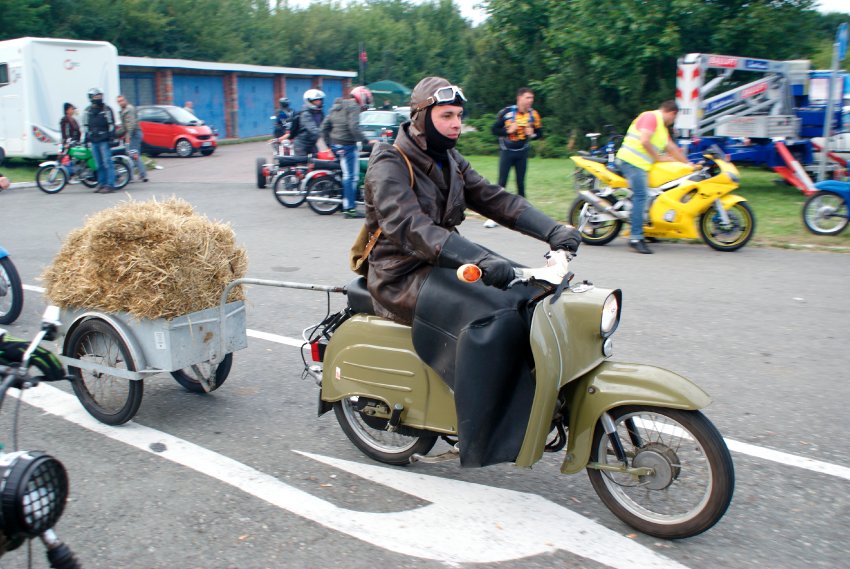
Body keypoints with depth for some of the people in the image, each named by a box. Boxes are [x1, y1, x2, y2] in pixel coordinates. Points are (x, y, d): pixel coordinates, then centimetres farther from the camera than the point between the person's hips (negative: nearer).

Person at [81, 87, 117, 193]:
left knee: (107, 163, -9)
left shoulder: (107, 109, 0)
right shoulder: (87, 111, 14)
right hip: (93, 141, 5)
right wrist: (86, 139, 15)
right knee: (99, 165, 9)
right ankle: (101, 183, 16)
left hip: (104, 141, -5)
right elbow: (86, 126, 19)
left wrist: (111, 138, -10)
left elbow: (111, 125, -3)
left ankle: (110, 185, -10)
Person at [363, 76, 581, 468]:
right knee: (493, 317, -29)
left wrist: (553, 230, -15)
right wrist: (481, 260, -44)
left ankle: (540, 402, -3)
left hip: (446, 264, 8)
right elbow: (411, 229, -31)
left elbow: (496, 200, 1)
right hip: (404, 277, -8)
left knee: (531, 296, -9)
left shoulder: (451, 163, 12)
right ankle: (485, 438, -21)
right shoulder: (389, 166, -14)